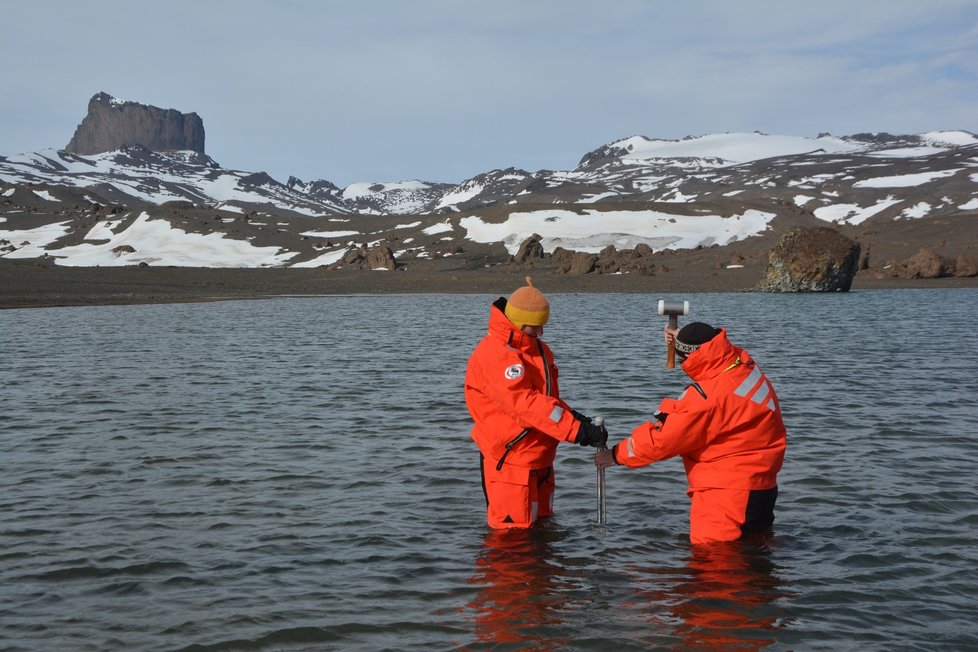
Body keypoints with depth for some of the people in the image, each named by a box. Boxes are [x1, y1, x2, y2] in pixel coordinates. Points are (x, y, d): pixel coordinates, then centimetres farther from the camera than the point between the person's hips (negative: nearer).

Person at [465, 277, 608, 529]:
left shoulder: (538, 349, 11)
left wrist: (571, 415, -3)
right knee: (513, 529, -3)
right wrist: (578, 430, -34)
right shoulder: (494, 355, -21)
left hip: (540, 458, 9)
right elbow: (525, 404, -30)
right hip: (509, 461, -9)